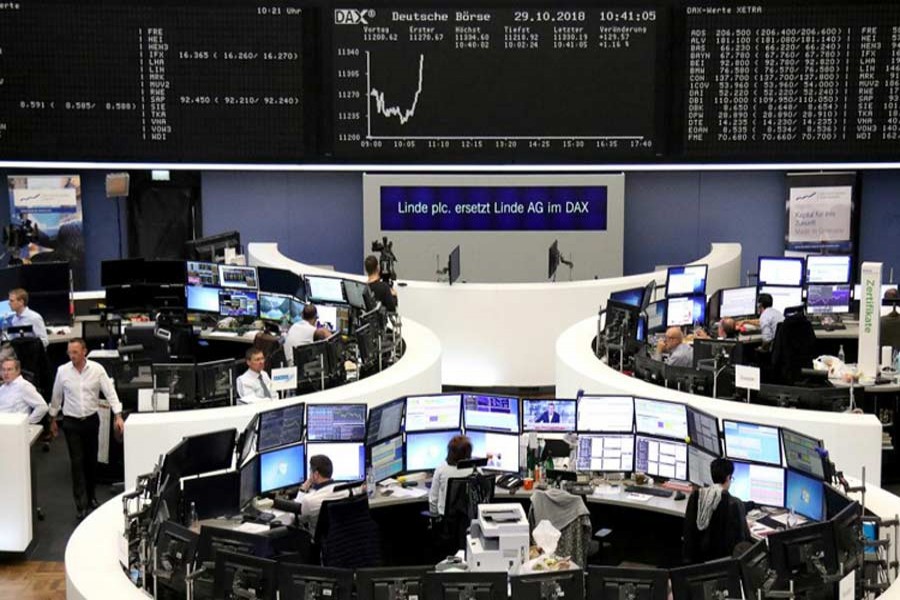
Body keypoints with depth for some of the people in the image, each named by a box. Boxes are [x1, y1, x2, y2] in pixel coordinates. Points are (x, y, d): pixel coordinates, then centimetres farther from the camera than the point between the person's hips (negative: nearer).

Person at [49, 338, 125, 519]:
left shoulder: (97, 369, -9)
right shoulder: (62, 371, -7)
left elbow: (110, 392, -9)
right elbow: (56, 396, 6)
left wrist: (118, 416, -18)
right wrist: (53, 419, 13)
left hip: (91, 420, 1)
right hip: (71, 422, -1)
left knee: (91, 460, 12)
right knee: (77, 462, -4)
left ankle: (90, 495, 31)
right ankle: (81, 504, -4)